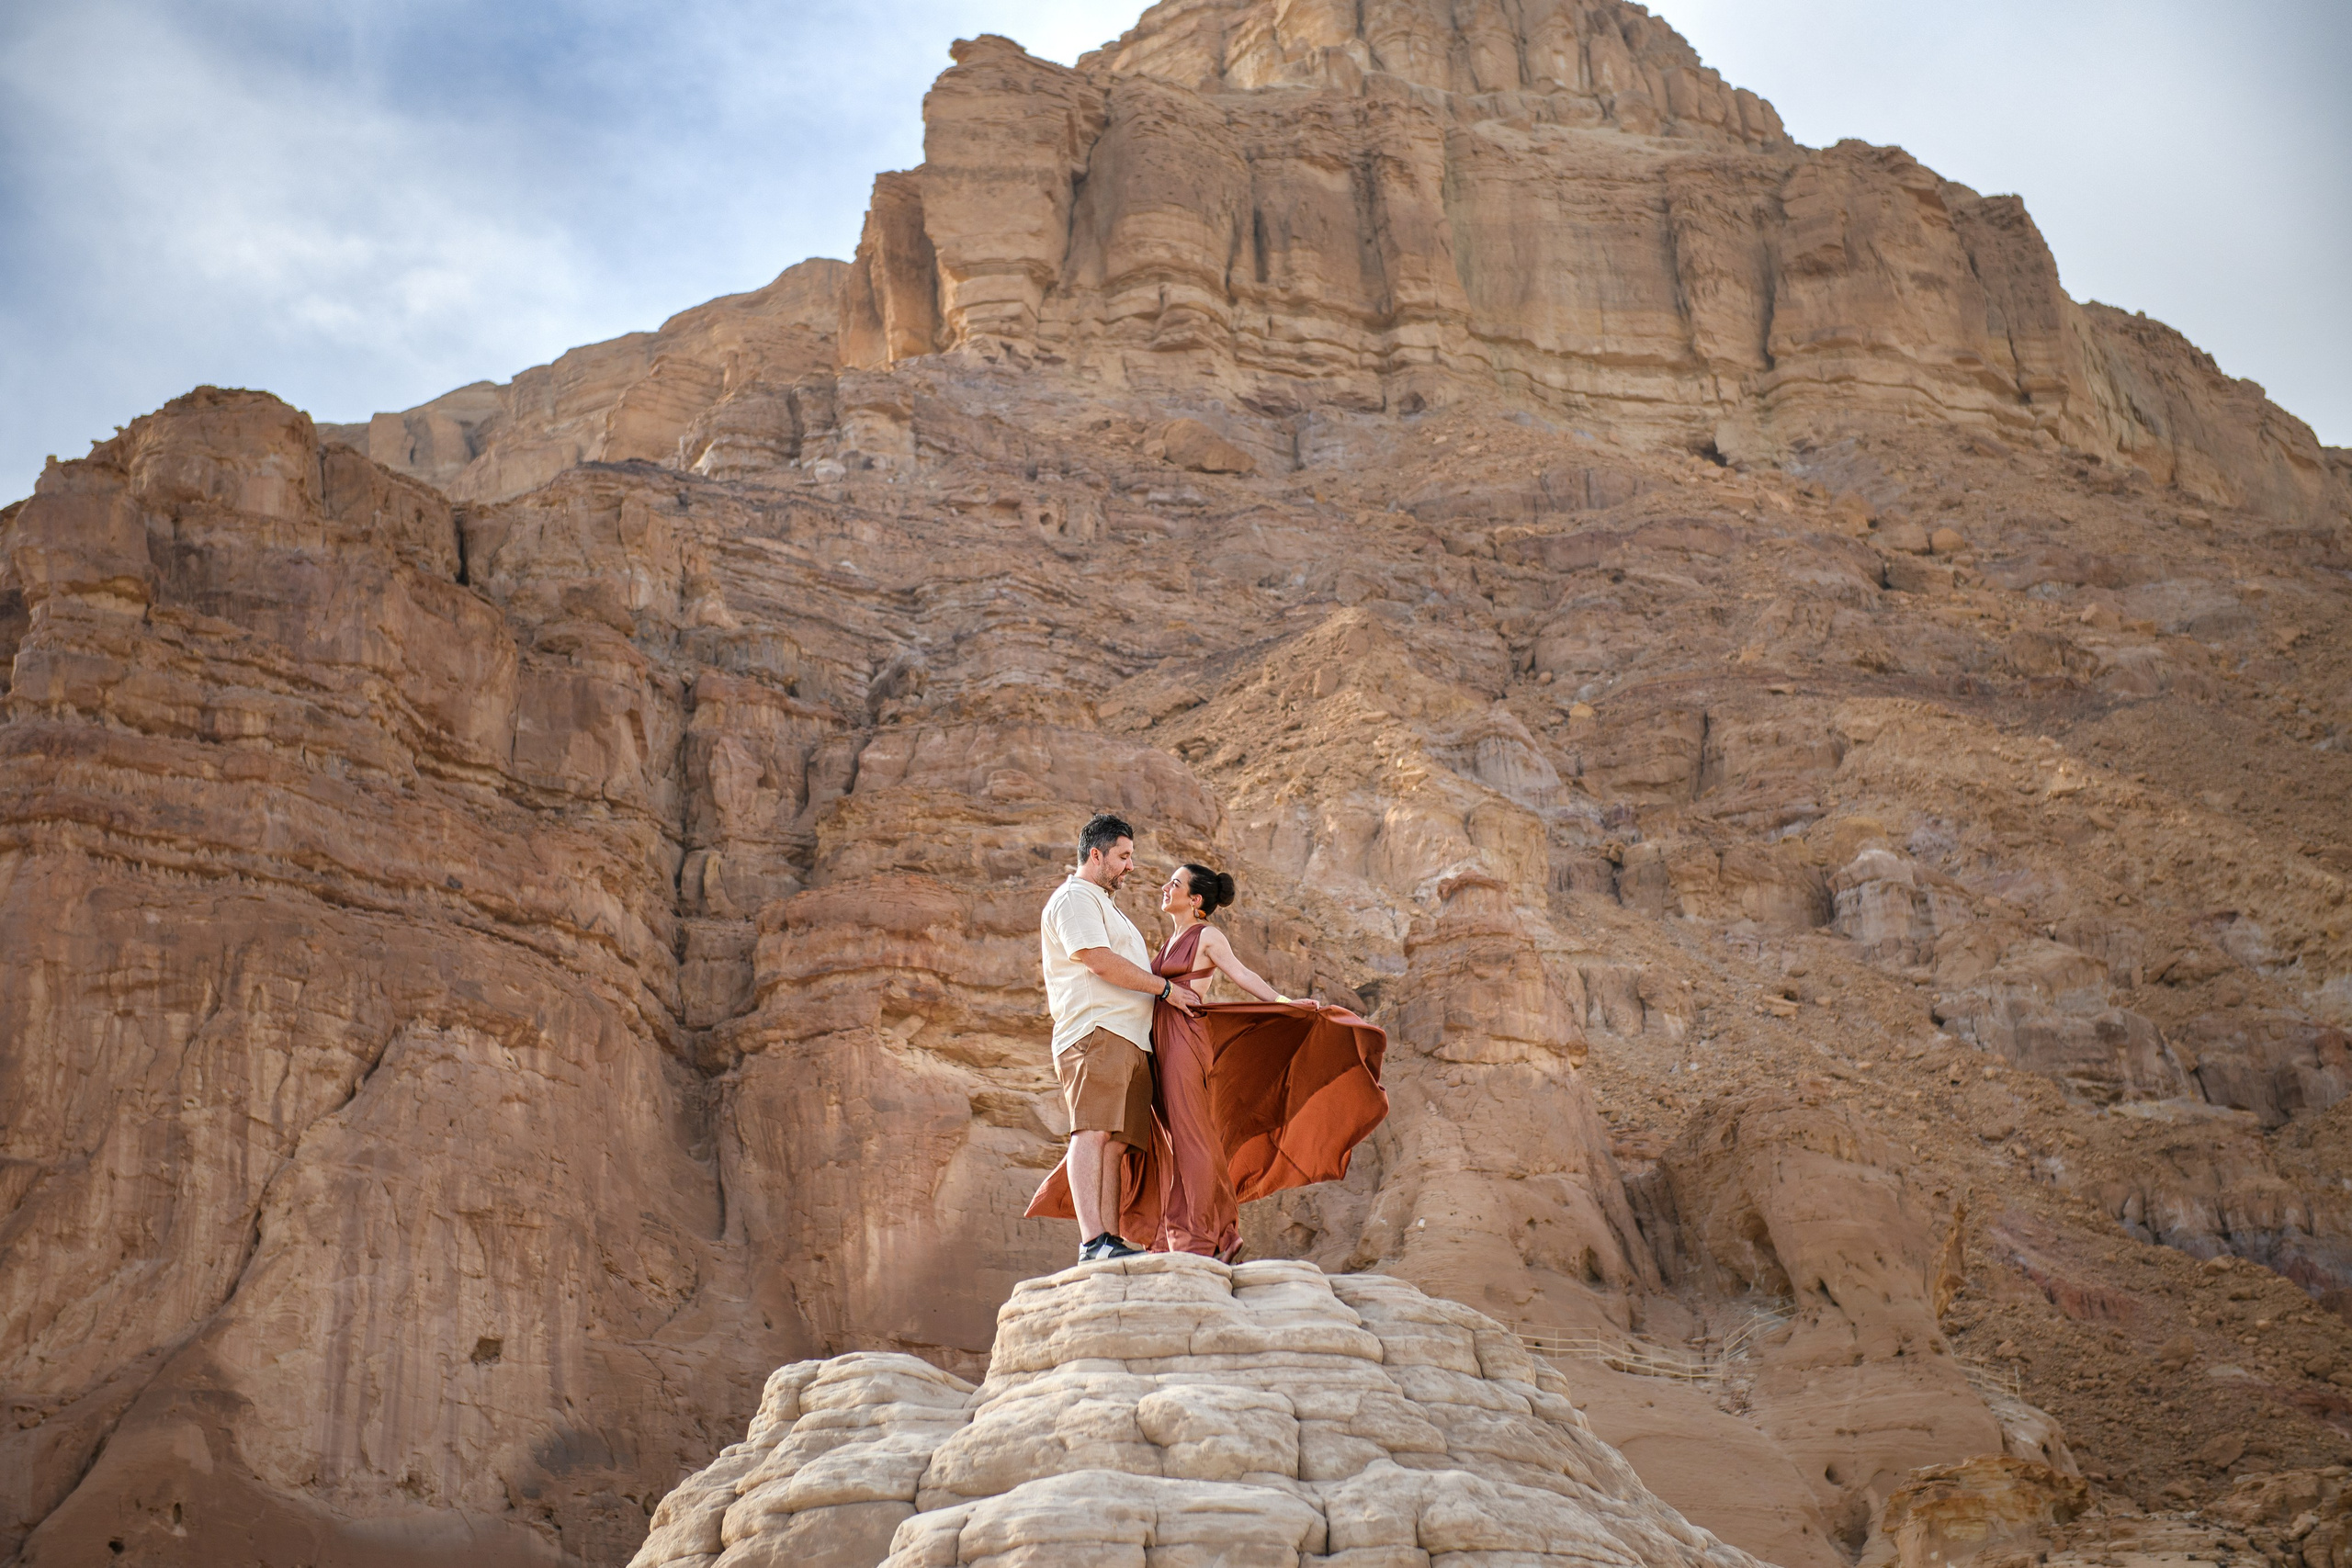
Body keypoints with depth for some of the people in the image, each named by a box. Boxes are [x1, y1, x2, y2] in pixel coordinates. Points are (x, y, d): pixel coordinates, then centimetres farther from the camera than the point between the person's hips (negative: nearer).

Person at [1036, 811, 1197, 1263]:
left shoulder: (1103, 906, 34)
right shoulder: (1073, 899, 1)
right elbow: (1100, 961, -11)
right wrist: (1165, 988, -6)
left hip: (1130, 1041, 10)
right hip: (1095, 1031, -10)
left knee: (1117, 1142, -1)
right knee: (1093, 1132, -20)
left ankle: (1111, 1242, -7)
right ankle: (1093, 1242, -30)